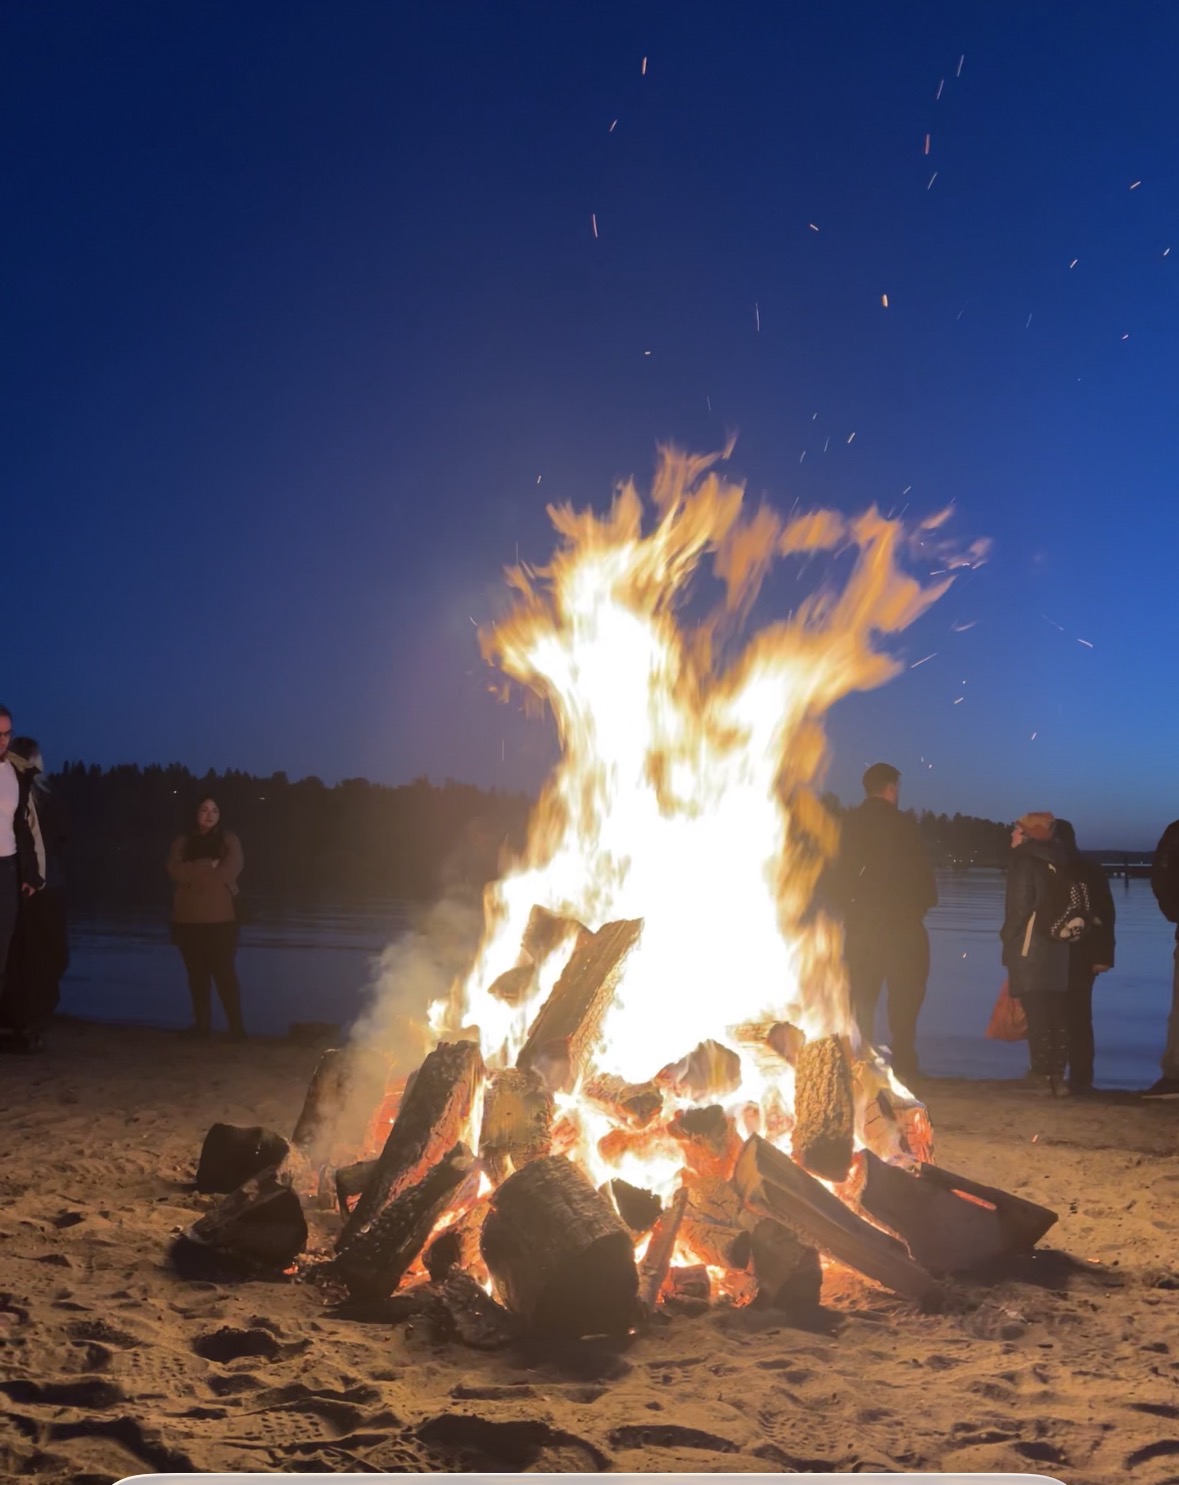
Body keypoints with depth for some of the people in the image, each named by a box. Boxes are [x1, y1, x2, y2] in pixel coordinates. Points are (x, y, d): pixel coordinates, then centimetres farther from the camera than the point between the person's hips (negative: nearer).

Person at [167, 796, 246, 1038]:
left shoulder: (229, 840, 4)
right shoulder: (182, 842, 9)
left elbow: (229, 872, -11)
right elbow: (175, 871, -8)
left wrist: (194, 874, -6)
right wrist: (208, 866, -15)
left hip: (220, 918, -3)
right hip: (188, 919, 3)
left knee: (224, 973, -7)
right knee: (197, 974, 7)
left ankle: (237, 1028, -6)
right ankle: (201, 1025, 13)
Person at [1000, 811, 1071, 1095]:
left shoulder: (1024, 860, -9)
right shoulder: (1056, 861, 11)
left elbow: (1020, 906, -14)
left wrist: (1008, 936, 0)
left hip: (1030, 947, -7)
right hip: (1058, 947, 7)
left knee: (1036, 1013, -4)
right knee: (1057, 1014, 9)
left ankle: (1042, 1072, -4)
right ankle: (1057, 1072, 10)